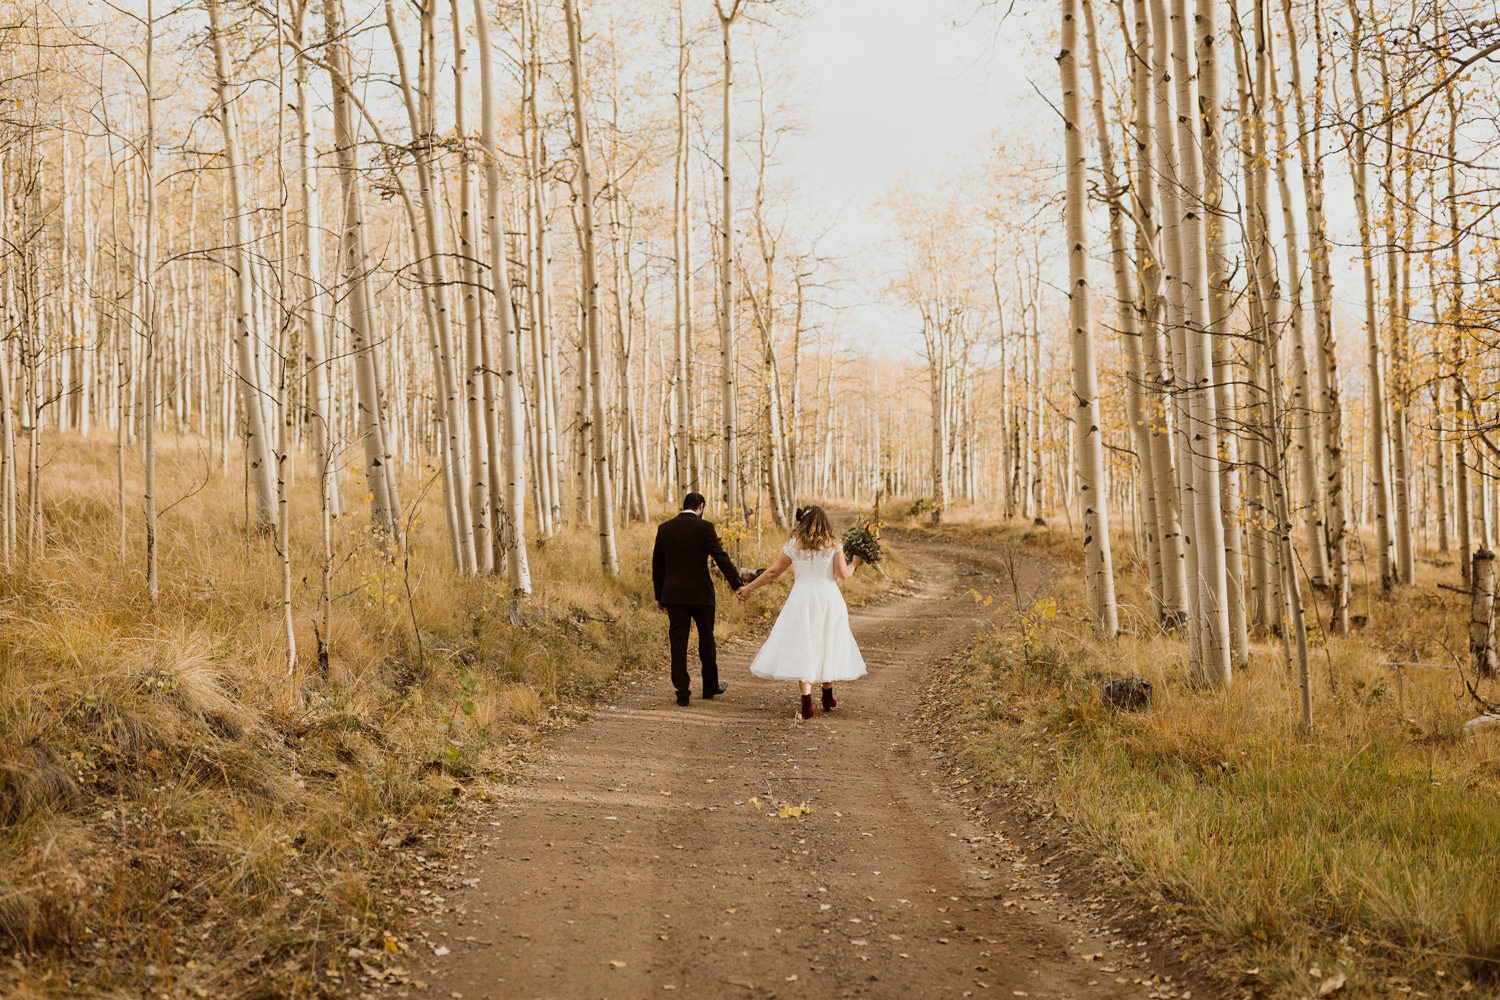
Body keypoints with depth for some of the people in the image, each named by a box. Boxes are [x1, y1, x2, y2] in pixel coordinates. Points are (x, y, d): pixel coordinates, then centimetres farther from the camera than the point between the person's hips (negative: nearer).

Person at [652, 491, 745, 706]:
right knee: (706, 639, 13)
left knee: (678, 642, 2)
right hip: (700, 592, -2)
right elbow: (721, 557, -13)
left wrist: (659, 596, 14)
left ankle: (682, 692, -3)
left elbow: (657, 565, 8)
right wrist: (737, 585, -12)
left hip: (674, 594, 2)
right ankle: (710, 686, 25)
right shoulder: (704, 527, -6)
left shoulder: (664, 528, 5)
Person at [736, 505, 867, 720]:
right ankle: (828, 698, 26)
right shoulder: (833, 545, 1)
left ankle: (807, 702, -11)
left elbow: (773, 572, 4)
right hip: (829, 598, 1)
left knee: (802, 648, -1)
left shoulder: (794, 546, 1)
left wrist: (749, 588, 14)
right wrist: (854, 564, 18)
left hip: (802, 599, -1)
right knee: (828, 646, 15)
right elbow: (843, 574, -3)